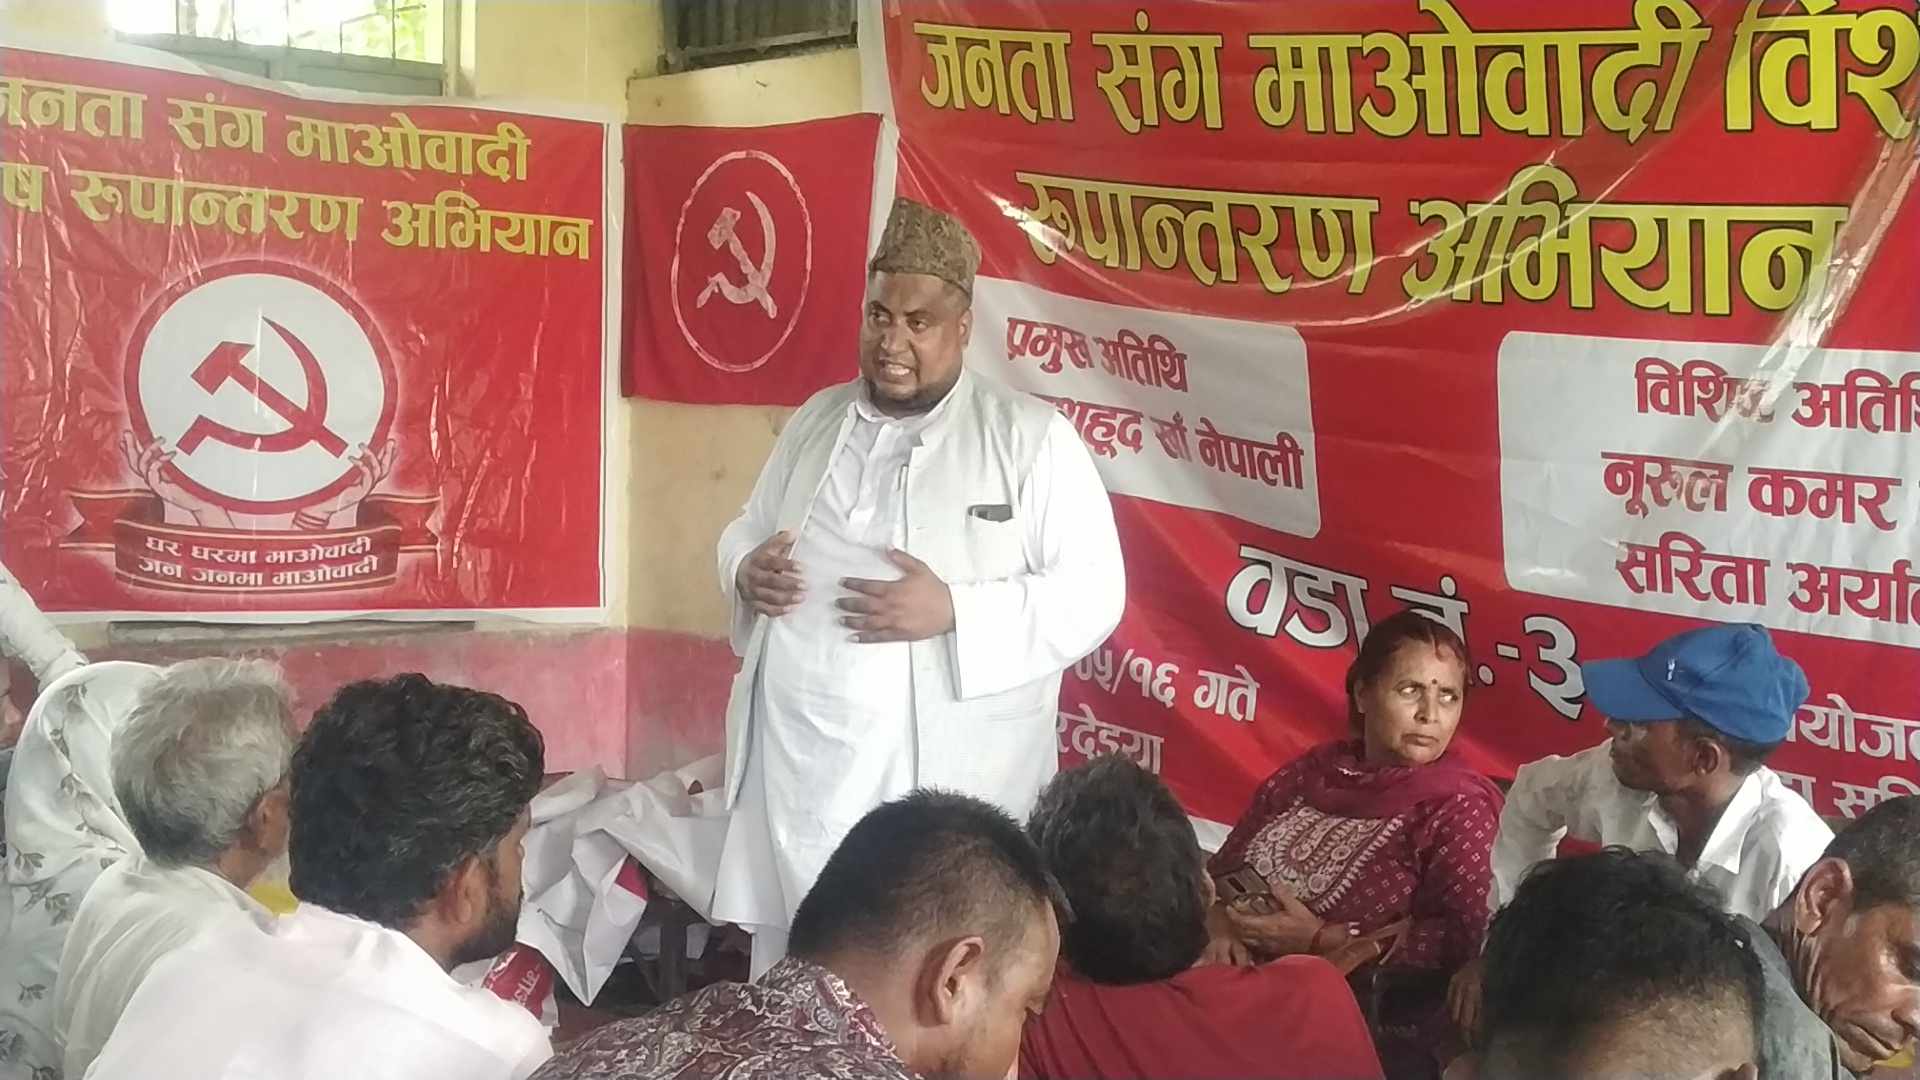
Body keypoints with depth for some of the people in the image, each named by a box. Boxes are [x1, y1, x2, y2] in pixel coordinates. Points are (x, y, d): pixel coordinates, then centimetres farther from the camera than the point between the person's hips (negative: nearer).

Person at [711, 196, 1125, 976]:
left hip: (944, 791, -5)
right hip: (794, 775, 5)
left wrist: (955, 610, -21)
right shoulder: (817, 419, 13)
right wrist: (746, 570, -2)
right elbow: (747, 530, 23)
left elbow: (1091, 594, -9)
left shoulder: (1032, 438, -5)